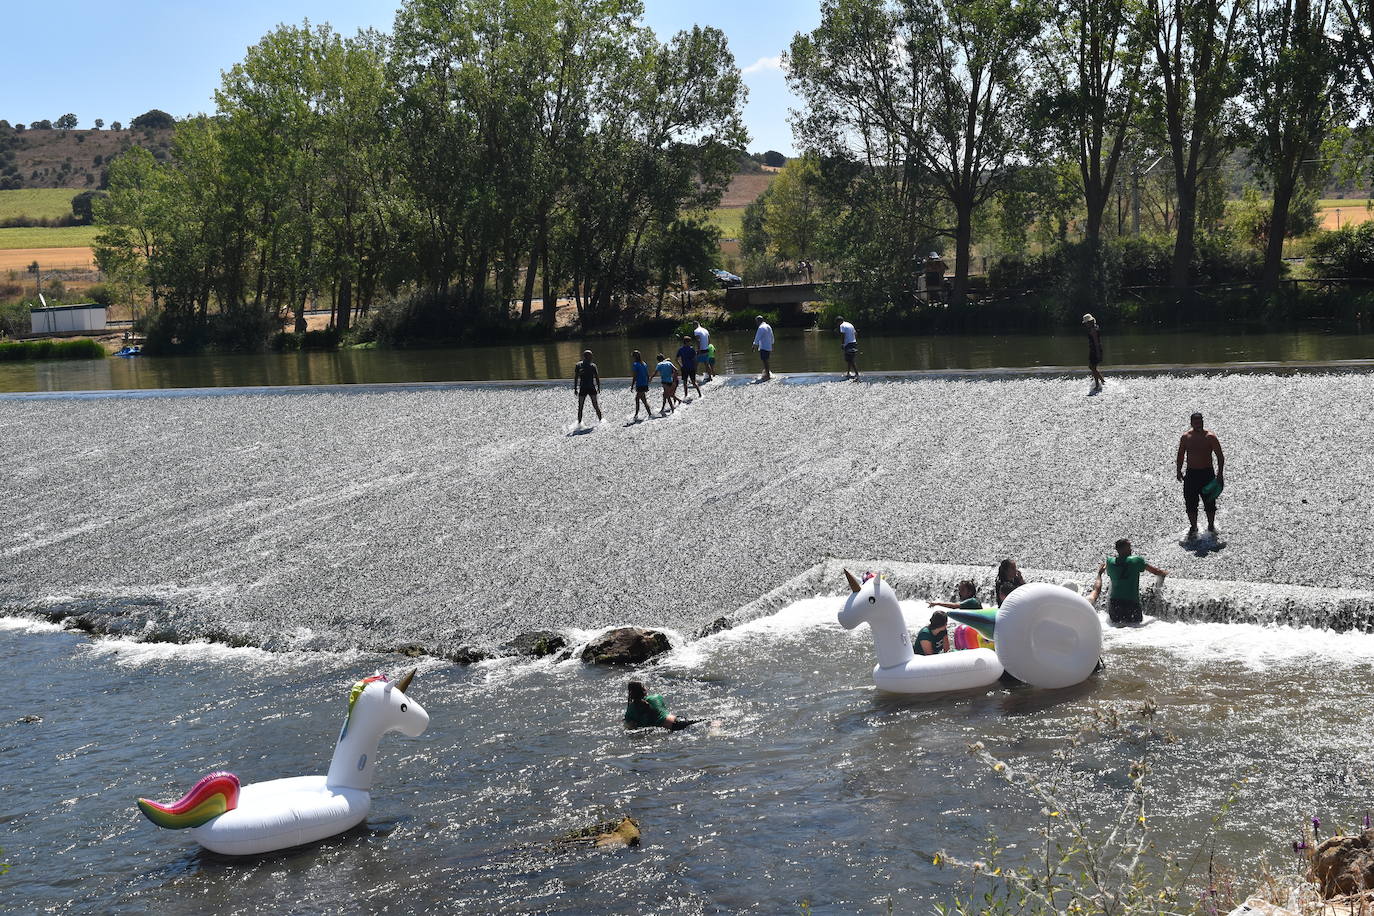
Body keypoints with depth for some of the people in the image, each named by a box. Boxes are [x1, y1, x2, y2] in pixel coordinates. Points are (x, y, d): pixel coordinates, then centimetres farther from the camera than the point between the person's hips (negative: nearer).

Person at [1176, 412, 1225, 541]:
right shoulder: (1186, 437, 0)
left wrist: (1219, 474, -12)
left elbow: (1220, 457, -6)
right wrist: (1178, 471, 8)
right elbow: (1180, 456, 12)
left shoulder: (1210, 437, -9)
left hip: (1207, 473, -2)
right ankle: (1193, 528, 18)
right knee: (1190, 503, 2)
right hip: (1191, 473, 2)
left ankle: (1211, 526, 26)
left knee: (1210, 502, 5)